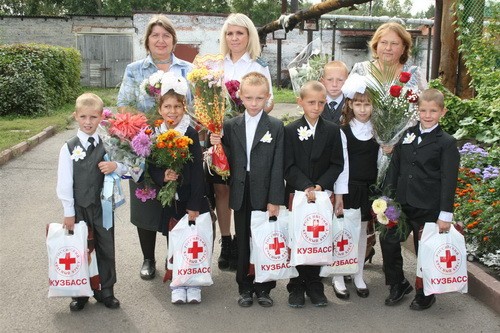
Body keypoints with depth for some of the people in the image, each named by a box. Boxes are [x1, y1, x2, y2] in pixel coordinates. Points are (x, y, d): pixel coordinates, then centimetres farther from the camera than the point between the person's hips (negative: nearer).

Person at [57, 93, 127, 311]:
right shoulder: (69, 148, -6)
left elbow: (125, 167, 4)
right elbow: (64, 182, -6)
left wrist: (116, 166, -19)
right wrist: (68, 212, -7)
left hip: (103, 205, 2)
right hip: (79, 207, -1)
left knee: (106, 248, 12)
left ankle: (105, 291, 28)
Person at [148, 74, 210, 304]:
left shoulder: (191, 134, -9)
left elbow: (197, 172, -11)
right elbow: (151, 168, 5)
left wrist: (194, 205, -13)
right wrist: (162, 176, -18)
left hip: (190, 198, -2)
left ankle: (193, 284, 22)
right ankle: (177, 284, 26)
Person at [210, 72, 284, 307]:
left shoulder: (276, 126, -2)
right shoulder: (230, 126, 5)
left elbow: (277, 166, -5)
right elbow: (228, 161, 5)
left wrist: (275, 199, -9)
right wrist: (218, 144, -13)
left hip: (265, 194, -2)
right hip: (241, 194, 2)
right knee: (243, 242, 11)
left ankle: (264, 288, 24)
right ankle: (245, 288, 25)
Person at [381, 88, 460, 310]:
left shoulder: (446, 143, -6)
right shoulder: (407, 135, 6)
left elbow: (449, 180, -9)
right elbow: (394, 168, 9)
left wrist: (445, 214, -13)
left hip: (428, 208, -4)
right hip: (401, 204, 4)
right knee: (388, 242, 8)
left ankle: (425, 294, 28)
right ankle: (398, 284, 30)